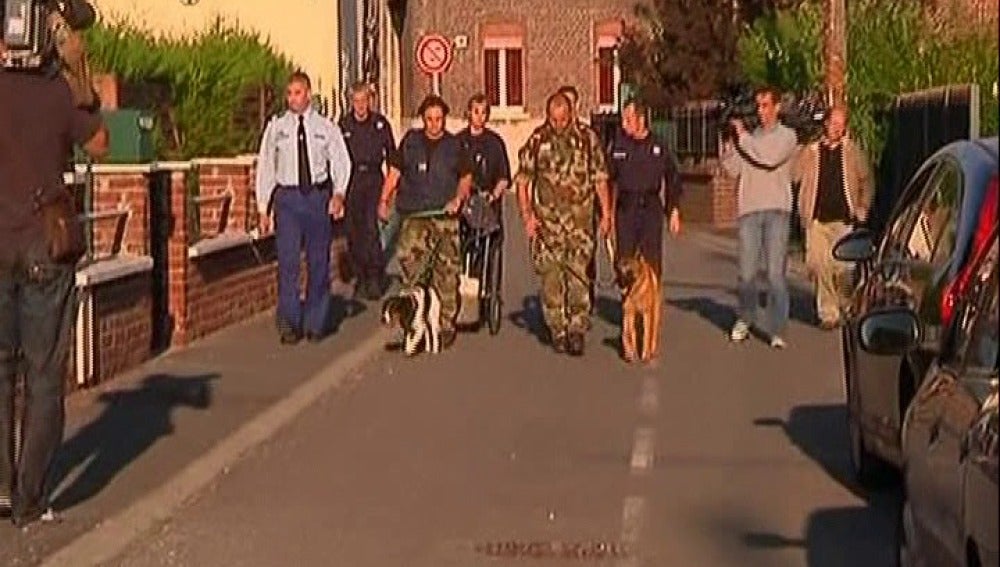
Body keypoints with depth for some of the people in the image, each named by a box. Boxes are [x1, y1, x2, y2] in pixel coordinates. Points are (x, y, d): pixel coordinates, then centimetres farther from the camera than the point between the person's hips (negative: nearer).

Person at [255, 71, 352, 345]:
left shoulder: (326, 128, 5)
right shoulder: (276, 127, 5)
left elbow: (341, 162, 1)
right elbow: (265, 167, 7)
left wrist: (339, 194, -17)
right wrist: (263, 207, 3)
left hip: (318, 196, 1)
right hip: (287, 197, -1)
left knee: (319, 261, 6)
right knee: (288, 260, -10)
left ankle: (315, 324, 17)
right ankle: (289, 322, -7)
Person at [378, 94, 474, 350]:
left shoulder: (455, 145, 9)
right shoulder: (410, 141, 10)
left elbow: (466, 178, 11)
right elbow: (394, 172, 13)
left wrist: (458, 198, -8)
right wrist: (384, 200, 1)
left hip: (445, 216, 0)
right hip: (415, 215, 0)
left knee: (446, 271, 0)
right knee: (407, 254, -24)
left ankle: (446, 325, 10)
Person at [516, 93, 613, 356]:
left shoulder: (588, 140, 4)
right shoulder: (536, 142, 3)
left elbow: (600, 180, 9)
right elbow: (522, 181, 6)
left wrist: (606, 214, 4)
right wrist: (527, 215, -4)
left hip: (580, 219, -1)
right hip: (547, 220, 1)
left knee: (579, 275, -8)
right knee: (551, 277, 2)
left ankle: (577, 330, -3)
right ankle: (558, 331, 11)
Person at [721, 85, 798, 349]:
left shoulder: (786, 135, 6)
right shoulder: (750, 137, 17)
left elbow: (769, 159, -13)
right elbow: (733, 169, 7)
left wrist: (742, 135, -6)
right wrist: (731, 140, -4)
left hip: (776, 210, -3)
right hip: (749, 210, 3)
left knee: (775, 272, -8)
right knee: (747, 271, 4)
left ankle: (776, 329, -5)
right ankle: (745, 319, 23)